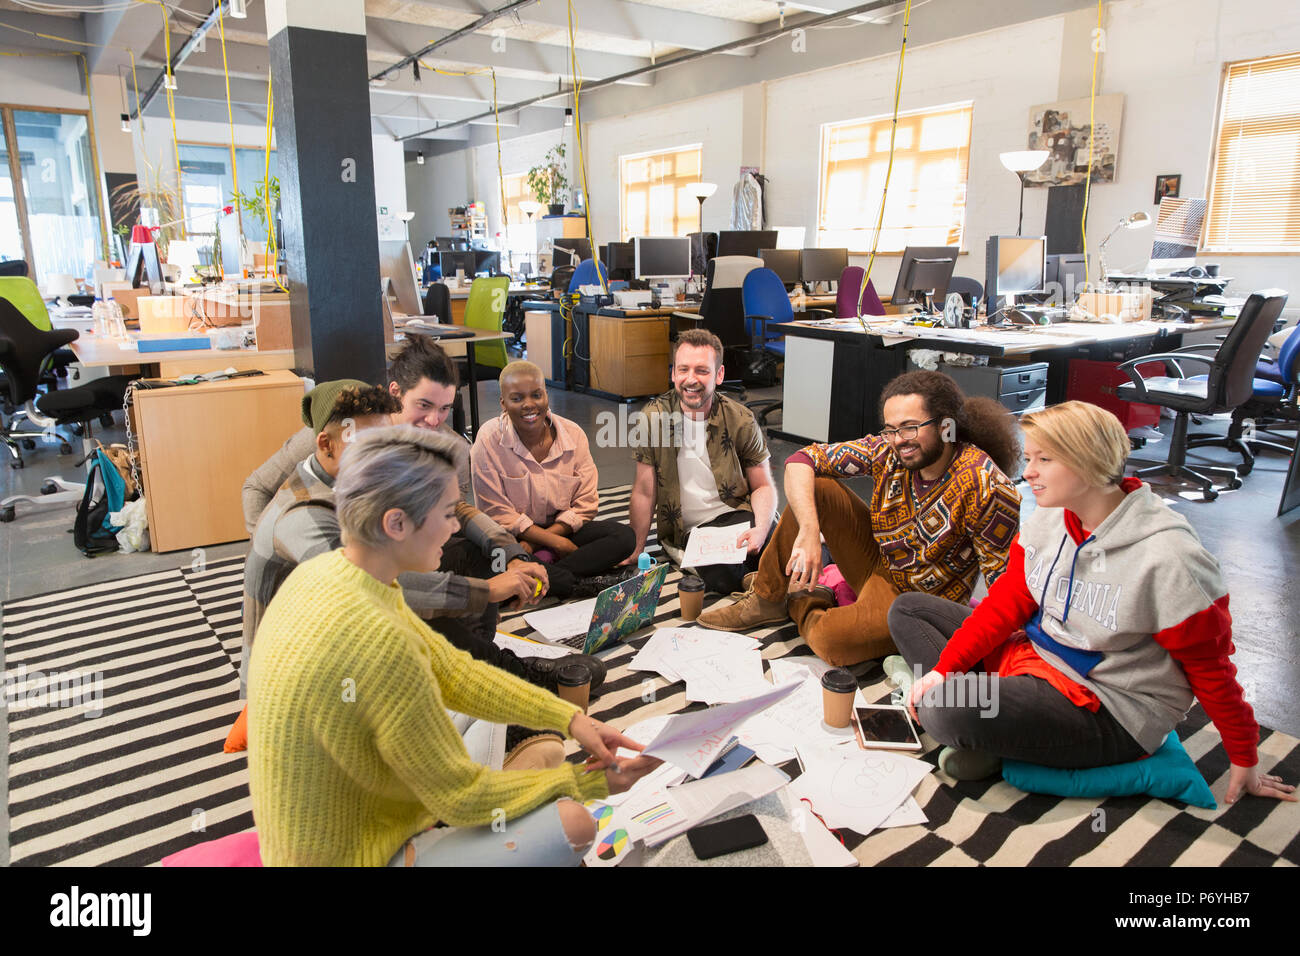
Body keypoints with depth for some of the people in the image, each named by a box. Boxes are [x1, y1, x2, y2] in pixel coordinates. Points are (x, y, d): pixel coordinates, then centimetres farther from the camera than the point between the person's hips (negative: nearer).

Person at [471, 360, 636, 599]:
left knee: (624, 536, -19)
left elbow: (585, 503, -3)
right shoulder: (489, 439, -12)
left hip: (562, 529, 3)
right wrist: (555, 542, -19)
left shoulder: (573, 434, -3)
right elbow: (496, 512, -12)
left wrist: (535, 544, -16)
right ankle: (587, 583, -26)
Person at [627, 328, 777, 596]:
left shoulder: (741, 420, -6)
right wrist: (635, 554, 0)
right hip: (689, 529, -1)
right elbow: (644, 493, 0)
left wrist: (761, 529, -19)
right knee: (723, 578, -29)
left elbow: (763, 487, 1)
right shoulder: (653, 418, -7)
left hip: (737, 513, 2)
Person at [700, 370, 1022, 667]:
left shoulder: (986, 488, -27)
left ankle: (803, 605, 6)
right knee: (814, 489, -14)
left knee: (829, 640, -32)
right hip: (876, 559, 5)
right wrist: (809, 530, -29)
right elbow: (802, 459, -14)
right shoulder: (888, 449, -14)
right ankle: (767, 598, 1)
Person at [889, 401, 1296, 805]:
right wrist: (944, 668, -10)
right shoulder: (1046, 519, -2)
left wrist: (1245, 759, -1)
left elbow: (1210, 665, -11)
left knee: (946, 712, -32)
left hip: (1110, 708, -8)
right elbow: (1007, 601, 0)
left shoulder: (1167, 556, -22)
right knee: (908, 609, 2)